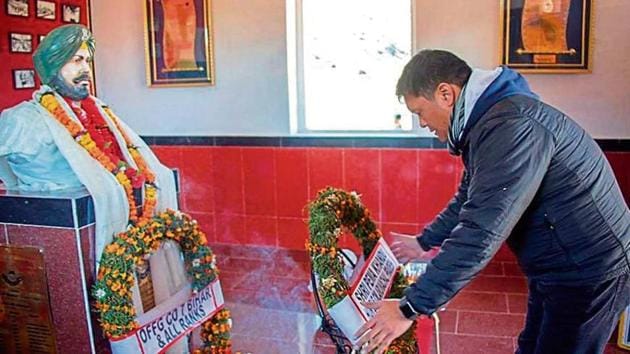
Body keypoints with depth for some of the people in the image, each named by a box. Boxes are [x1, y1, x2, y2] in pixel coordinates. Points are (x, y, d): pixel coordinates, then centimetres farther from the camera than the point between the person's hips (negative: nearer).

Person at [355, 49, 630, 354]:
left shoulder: (512, 125, -29)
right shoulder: (486, 120, 4)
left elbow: (481, 234, -34)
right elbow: (470, 200, 18)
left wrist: (410, 308, -30)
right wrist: (424, 242, 23)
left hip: (588, 274, -9)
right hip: (556, 269, 10)